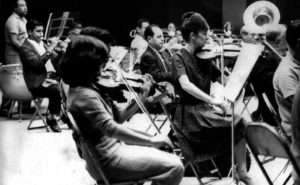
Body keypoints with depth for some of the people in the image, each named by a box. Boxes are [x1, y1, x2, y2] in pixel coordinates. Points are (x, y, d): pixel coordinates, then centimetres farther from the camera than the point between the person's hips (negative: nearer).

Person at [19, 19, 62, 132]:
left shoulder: (42, 44, 16)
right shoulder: (25, 48, -8)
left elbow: (56, 60, 15)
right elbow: (37, 63, -25)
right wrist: (50, 48, -25)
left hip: (50, 78, 7)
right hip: (38, 84, -7)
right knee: (57, 90, -31)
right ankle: (51, 118, -11)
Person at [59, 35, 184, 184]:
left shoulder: (89, 88, 7)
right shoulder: (85, 95, -24)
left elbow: (117, 118, 9)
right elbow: (110, 128, -35)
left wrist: (141, 97, 0)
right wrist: (150, 141, -30)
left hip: (113, 147, 10)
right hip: (108, 159, -10)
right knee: (174, 167, -10)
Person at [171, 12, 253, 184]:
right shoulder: (179, 57, -10)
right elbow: (186, 85, -28)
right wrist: (212, 100, -36)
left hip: (205, 109, 6)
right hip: (190, 113, -6)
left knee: (239, 121, -17)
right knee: (235, 124, -24)